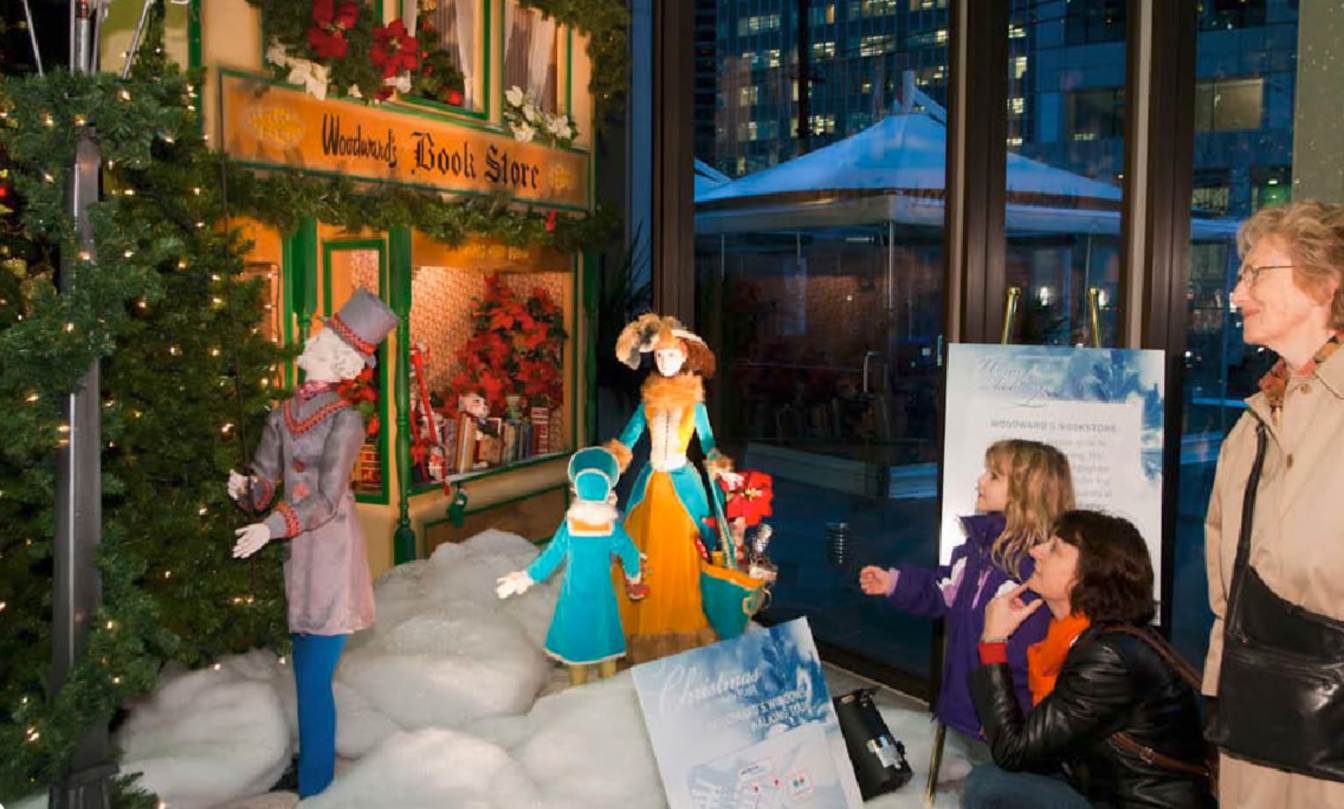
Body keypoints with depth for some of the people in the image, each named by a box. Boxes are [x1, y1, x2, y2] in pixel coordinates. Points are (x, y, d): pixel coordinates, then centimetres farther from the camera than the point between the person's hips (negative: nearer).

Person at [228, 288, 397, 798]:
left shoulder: (345, 420, -11)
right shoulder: (282, 414, 7)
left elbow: (327, 500, -15)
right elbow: (264, 484, 4)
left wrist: (273, 526, -26)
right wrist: (244, 488, -18)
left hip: (329, 551, -6)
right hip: (299, 552, 6)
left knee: (313, 678, -4)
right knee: (307, 671, 16)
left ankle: (314, 786, 8)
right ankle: (311, 771, 31)